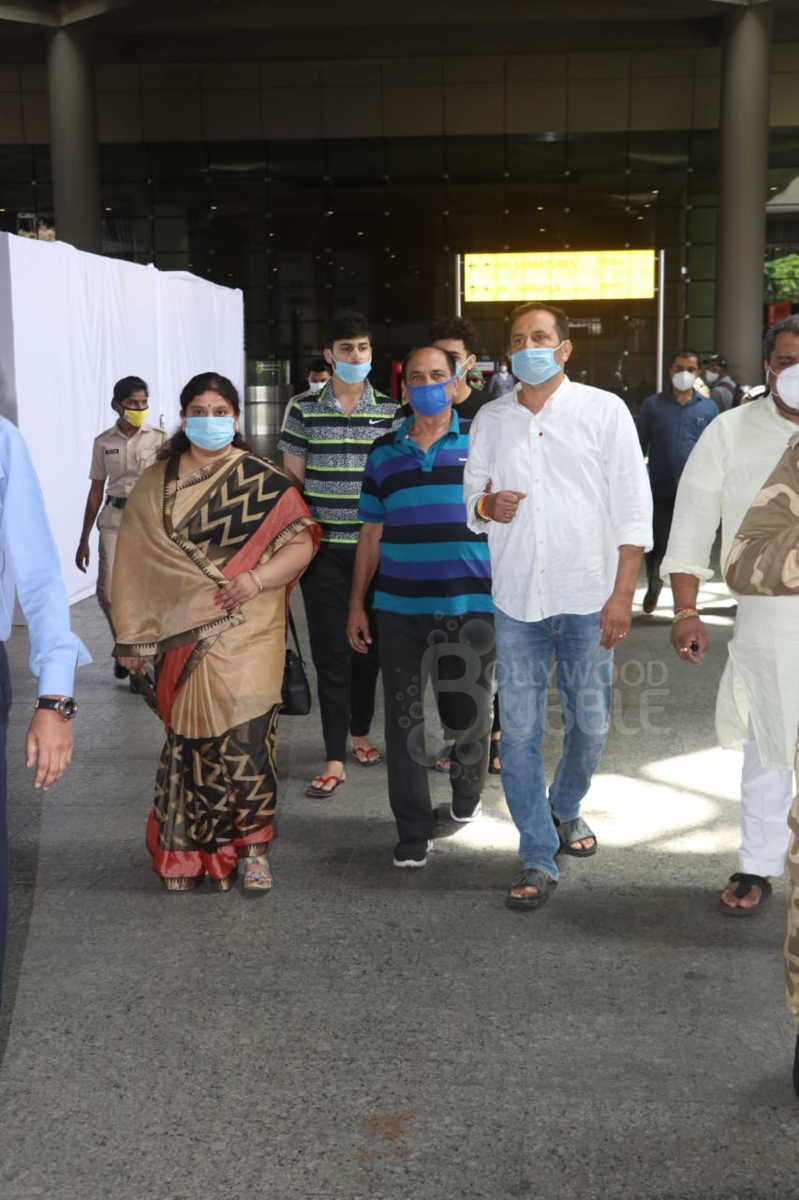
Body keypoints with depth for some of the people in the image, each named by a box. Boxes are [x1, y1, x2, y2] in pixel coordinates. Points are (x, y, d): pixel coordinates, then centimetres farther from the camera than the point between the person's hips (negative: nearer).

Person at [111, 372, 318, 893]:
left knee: (245, 739, -8)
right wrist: (132, 636, 8)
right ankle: (185, 851, 22)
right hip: (179, 637, 2)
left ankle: (252, 847, 11)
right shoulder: (155, 484, 10)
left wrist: (258, 578, -18)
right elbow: (135, 561, 11)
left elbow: (301, 543, -1)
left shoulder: (264, 482, 2)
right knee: (189, 742, 8)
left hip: (246, 639, -2)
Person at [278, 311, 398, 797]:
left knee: (369, 644, 12)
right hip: (323, 548, -1)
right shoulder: (305, 410, 2)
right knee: (330, 651, -1)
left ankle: (360, 732, 32)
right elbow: (291, 476, 6)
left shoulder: (390, 410, 3)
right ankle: (335, 759, 5)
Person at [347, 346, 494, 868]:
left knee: (470, 714, 7)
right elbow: (371, 534, 13)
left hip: (469, 607, -2)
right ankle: (413, 831, 15)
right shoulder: (384, 452, 10)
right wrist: (357, 602, 10)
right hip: (398, 609, 2)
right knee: (403, 720, 4)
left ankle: (467, 794, 37)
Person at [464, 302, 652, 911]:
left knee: (590, 723, 9)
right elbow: (471, 499, 17)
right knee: (519, 730, -1)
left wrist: (622, 595, -8)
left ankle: (565, 808, 38)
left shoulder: (605, 411, 0)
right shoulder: (490, 419, 9)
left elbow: (633, 508, -2)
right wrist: (486, 506, -8)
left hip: (587, 598, -1)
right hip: (516, 600, 2)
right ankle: (539, 859, 10)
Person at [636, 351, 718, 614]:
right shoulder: (653, 404, 2)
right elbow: (639, 445, 5)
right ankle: (653, 588, 34)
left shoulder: (708, 408, 6)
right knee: (657, 545, 6)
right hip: (661, 490, -1)